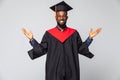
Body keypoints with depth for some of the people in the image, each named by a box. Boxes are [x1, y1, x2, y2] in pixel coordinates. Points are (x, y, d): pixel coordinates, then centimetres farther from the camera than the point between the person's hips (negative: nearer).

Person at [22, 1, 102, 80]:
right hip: (54, 71, -1)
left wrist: (90, 38, -2)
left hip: (71, 70, 1)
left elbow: (81, 49, 6)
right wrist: (32, 39, -7)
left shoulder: (74, 33, 5)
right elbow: (42, 49, 2)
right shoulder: (49, 34, 3)